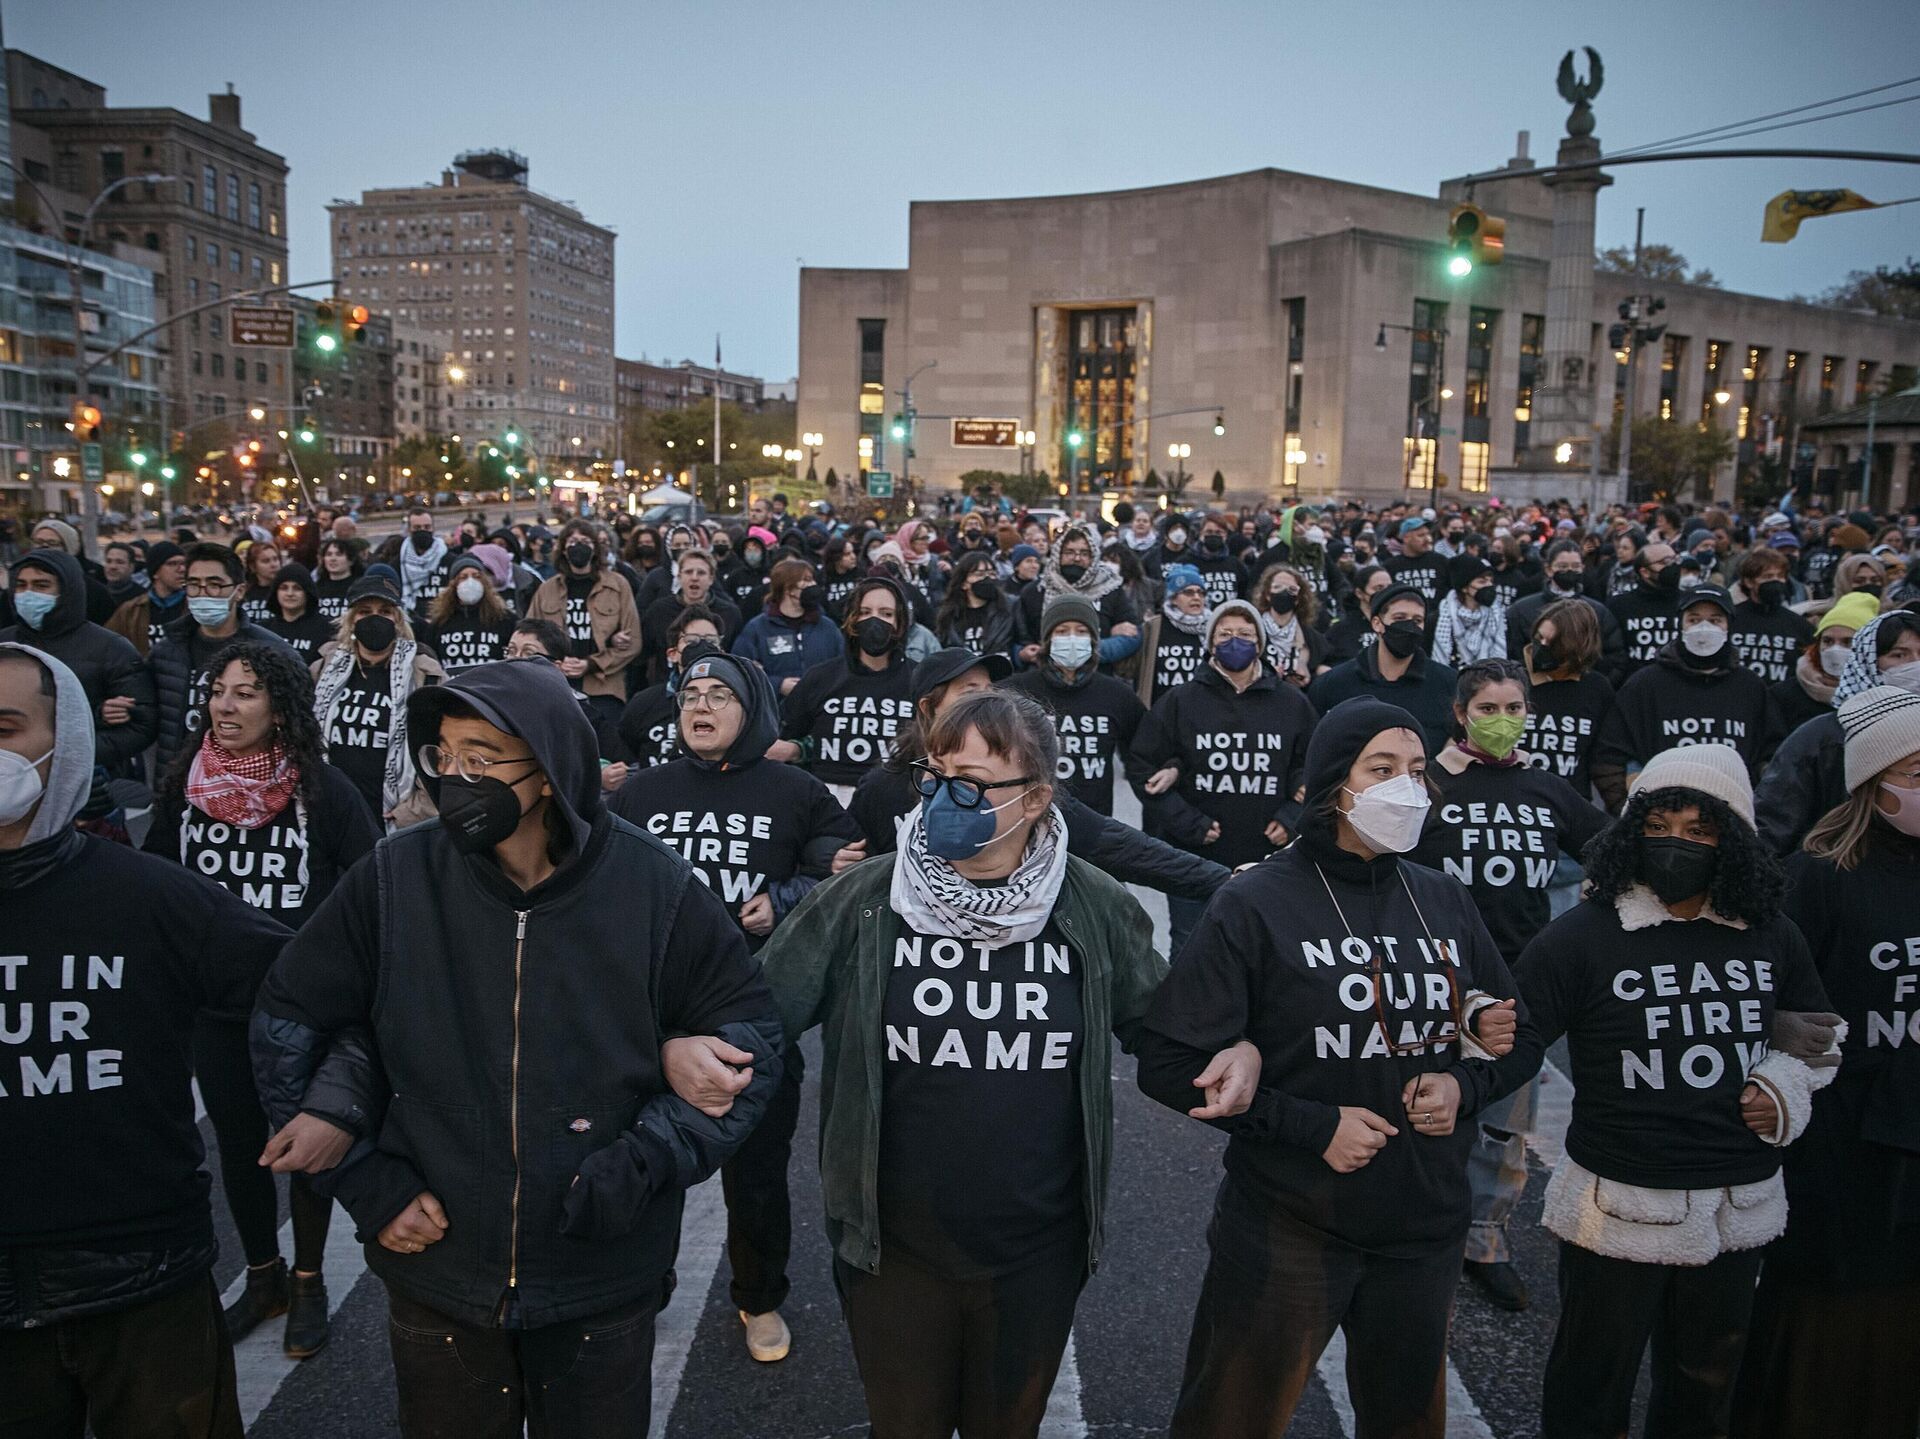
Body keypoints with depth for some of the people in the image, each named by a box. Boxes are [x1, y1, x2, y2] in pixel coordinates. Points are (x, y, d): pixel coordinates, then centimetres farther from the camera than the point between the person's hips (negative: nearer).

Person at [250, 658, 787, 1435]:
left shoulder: (656, 889, -15)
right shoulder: (395, 878, -12)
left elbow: (749, 1034, -5)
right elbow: (286, 1022, 1)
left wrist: (652, 1158, -15)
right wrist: (360, 1176, -5)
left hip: (605, 1284, -1)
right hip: (437, 1276, 1)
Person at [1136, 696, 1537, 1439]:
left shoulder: (1444, 901, 3)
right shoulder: (1256, 903, -12)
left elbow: (1521, 1036, 13)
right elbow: (1168, 1064, -14)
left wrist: (1465, 1085, -8)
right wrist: (1313, 1126, -19)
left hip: (1424, 1230, 5)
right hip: (1286, 1232, -4)